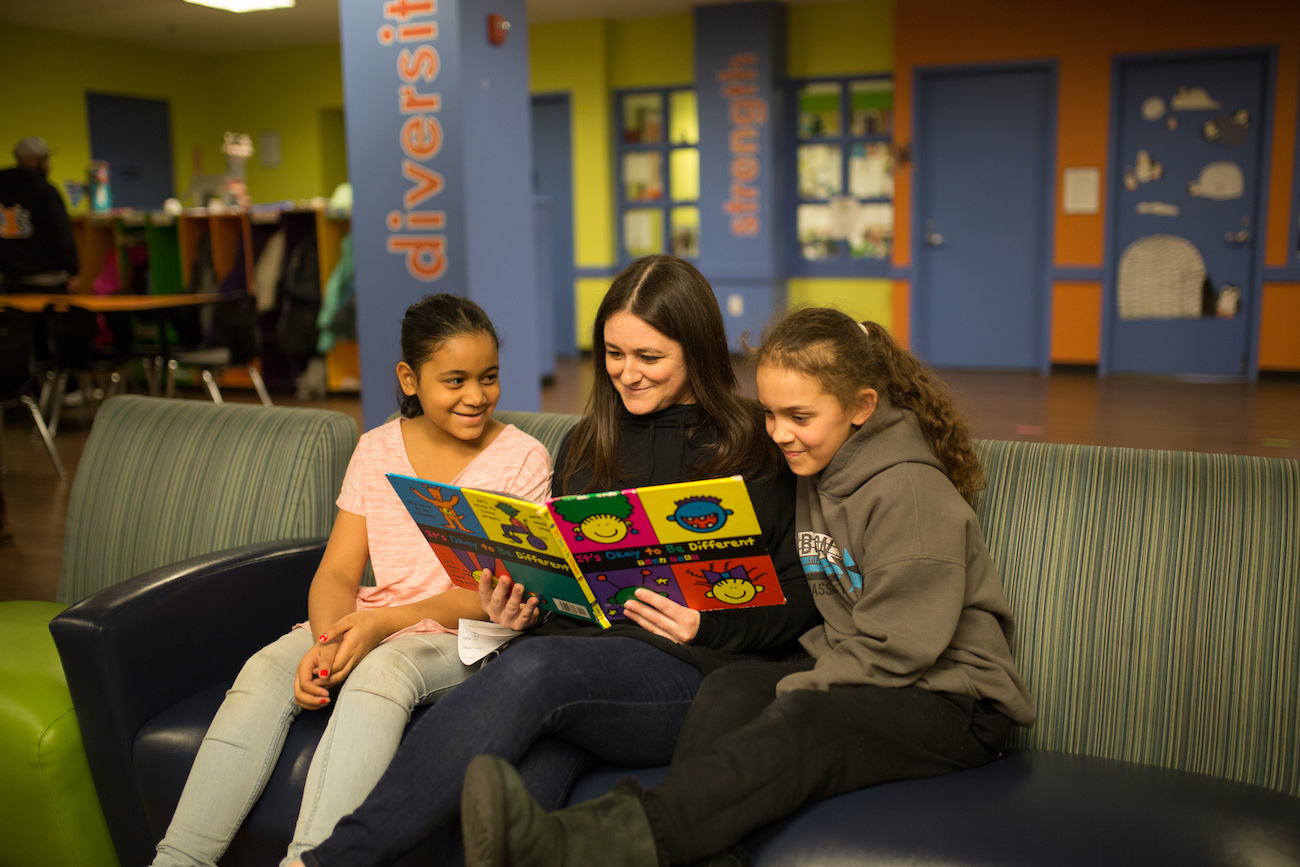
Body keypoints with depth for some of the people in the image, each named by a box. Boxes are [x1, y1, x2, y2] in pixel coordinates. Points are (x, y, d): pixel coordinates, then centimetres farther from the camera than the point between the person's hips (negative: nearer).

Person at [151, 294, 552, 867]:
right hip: (367, 623, 4)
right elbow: (338, 572, 4)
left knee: (382, 669, -35)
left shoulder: (521, 459, -2)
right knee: (267, 669, -24)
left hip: (466, 638, -4)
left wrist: (386, 622, -21)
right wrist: (327, 641, -19)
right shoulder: (376, 450, 10)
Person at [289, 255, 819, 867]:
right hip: (576, 645, 4)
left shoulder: (757, 449, 4)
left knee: (535, 667, -35)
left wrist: (709, 626, -13)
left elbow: (803, 594, 2)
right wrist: (517, 604, 3)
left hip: (689, 672, -4)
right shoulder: (584, 447, 21)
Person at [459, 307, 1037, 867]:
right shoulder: (817, 473, 12)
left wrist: (787, 695, -17)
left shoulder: (910, 491, -14)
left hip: (954, 703, -7)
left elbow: (894, 651, -17)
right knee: (731, 687, -20)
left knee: (803, 722, -34)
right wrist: (782, 694, -4)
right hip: (853, 681, 8)